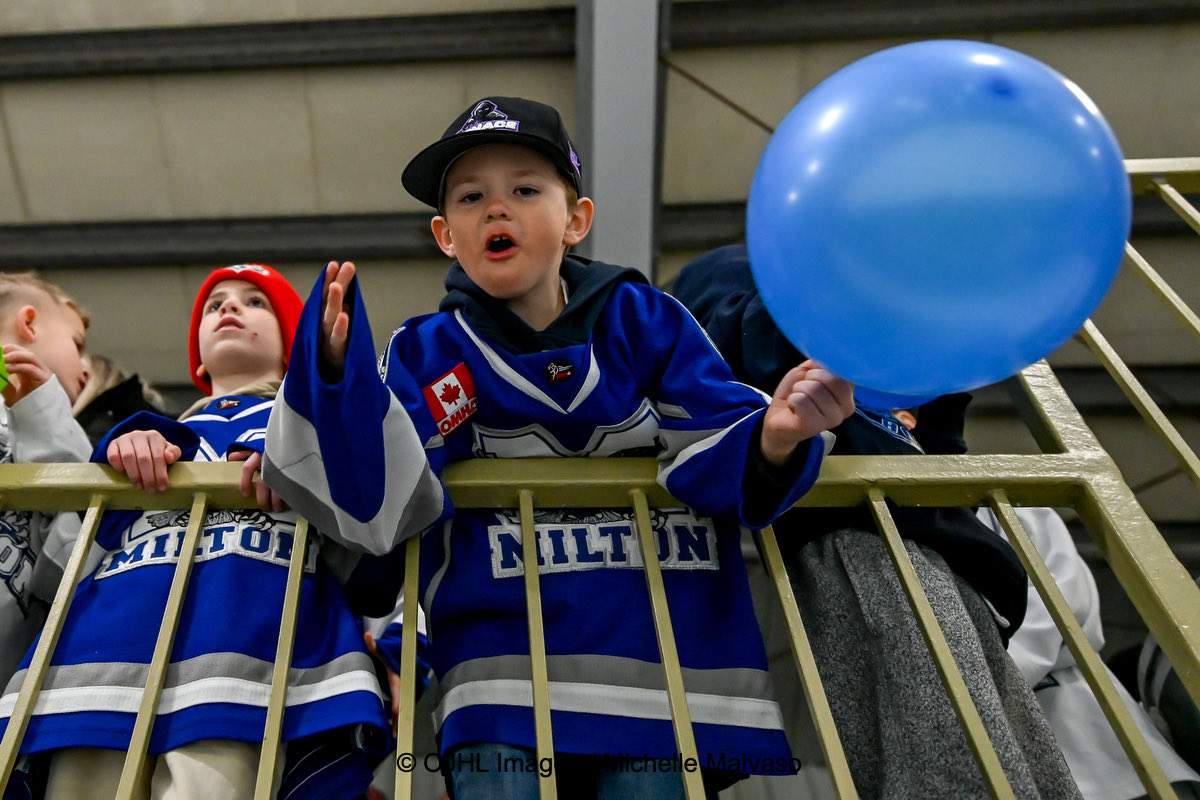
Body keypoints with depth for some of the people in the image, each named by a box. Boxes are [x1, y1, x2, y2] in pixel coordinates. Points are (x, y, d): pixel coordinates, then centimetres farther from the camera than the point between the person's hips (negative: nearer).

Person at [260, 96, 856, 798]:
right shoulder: (426, 353, 2)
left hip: (656, 652, 1)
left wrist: (772, 438, -29)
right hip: (501, 652, 0)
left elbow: (715, 449, -5)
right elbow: (385, 507, -10)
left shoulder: (646, 321, 4)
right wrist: (342, 370, -25)